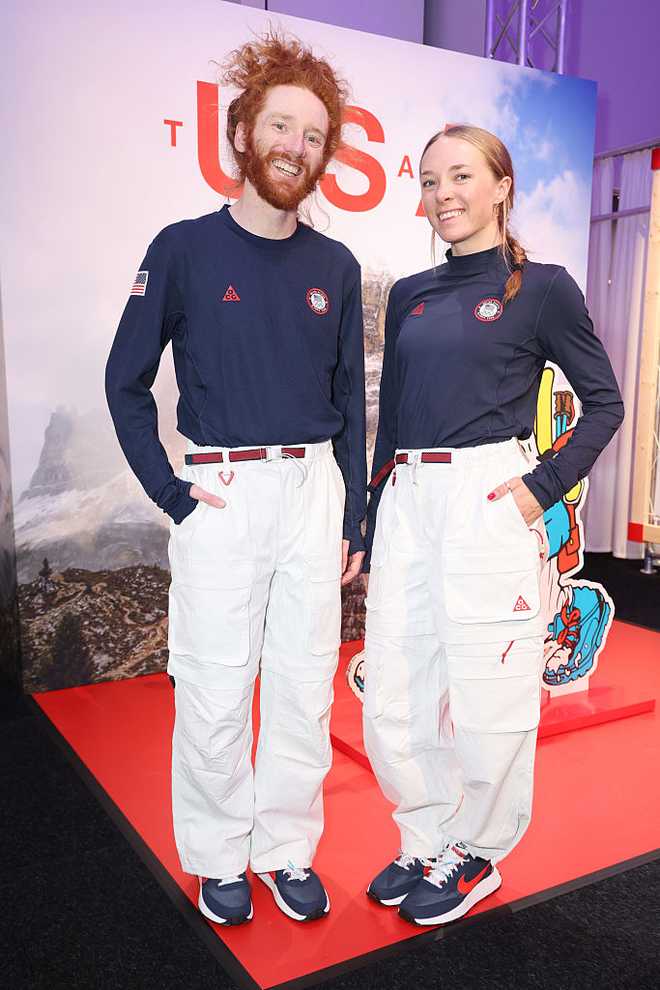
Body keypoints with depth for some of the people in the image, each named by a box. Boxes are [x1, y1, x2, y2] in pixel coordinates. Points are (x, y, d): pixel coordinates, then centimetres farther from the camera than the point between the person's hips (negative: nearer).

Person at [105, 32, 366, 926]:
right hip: (221, 497, -3)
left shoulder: (336, 267, 9)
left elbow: (349, 402, 12)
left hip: (316, 491, 3)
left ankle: (288, 849, 28)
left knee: (305, 686, 10)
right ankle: (219, 859, 26)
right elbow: (126, 381, 2)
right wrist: (168, 489, -6)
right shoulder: (184, 249, -1)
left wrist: (353, 518, 9)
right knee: (216, 693, 4)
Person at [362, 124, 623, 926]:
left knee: (485, 697, 4)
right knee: (393, 695, 10)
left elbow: (603, 402, 2)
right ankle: (427, 841, 32)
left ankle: (476, 854, 28)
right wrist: (369, 529, 15)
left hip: (485, 500, -5)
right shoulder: (408, 296, 14)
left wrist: (542, 487, -10)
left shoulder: (542, 288, 0)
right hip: (405, 501, 5)